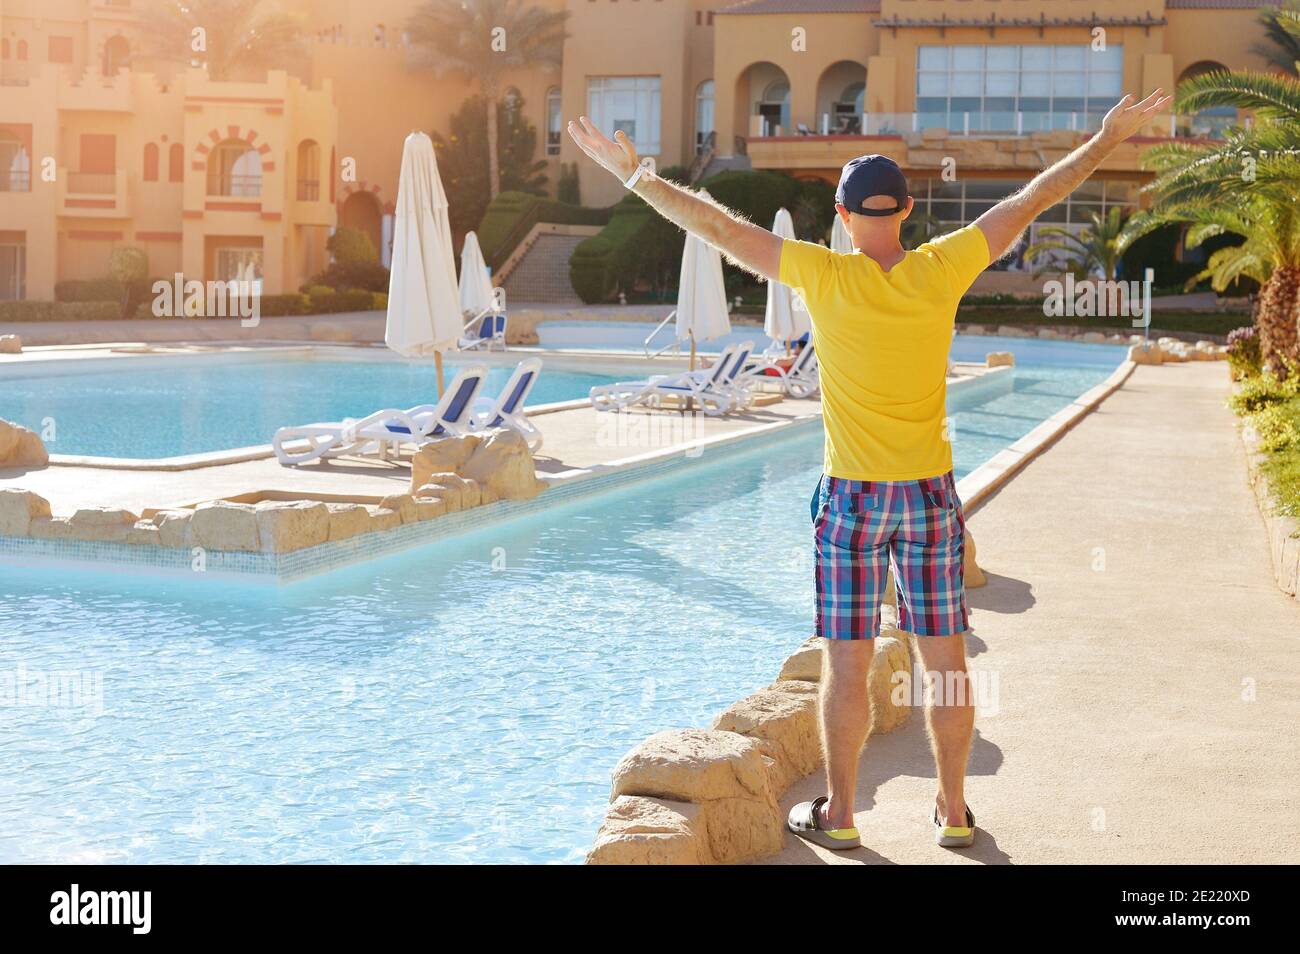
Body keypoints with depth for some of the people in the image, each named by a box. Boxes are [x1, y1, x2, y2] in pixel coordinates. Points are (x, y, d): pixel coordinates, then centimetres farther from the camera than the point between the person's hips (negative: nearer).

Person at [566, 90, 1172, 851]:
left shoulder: (826, 277, -11)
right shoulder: (941, 271, -6)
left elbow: (717, 225, -8)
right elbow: (1034, 198, 4)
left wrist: (635, 174, -1)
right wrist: (1110, 138, 14)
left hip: (852, 497, -2)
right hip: (931, 494, 2)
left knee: (848, 662, 5)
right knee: (945, 659, 10)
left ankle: (839, 815, 15)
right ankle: (954, 811, 20)